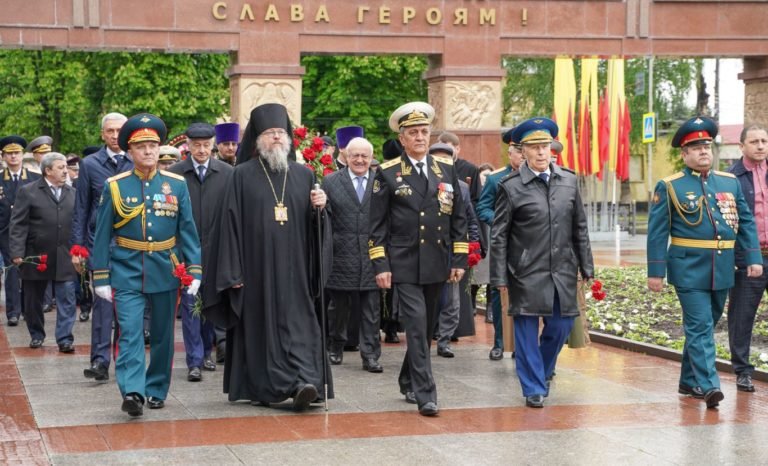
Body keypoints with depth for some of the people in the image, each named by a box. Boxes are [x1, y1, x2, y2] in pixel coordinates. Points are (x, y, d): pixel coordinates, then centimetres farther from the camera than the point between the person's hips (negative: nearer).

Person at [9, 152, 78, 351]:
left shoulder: (73, 193, 10)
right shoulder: (28, 192, -1)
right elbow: (18, 224, -5)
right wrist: (17, 253, -12)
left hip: (65, 258, 2)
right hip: (36, 257, -2)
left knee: (66, 300, -3)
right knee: (33, 300, 9)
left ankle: (65, 339, 0)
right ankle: (36, 335, 24)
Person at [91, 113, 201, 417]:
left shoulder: (177, 185, 4)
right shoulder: (115, 186, 0)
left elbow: (188, 231, 5)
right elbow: (102, 235, 2)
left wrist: (194, 272, -3)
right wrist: (101, 278, -1)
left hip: (166, 272, 2)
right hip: (127, 272, -2)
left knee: (163, 334, 9)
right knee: (130, 332, -14)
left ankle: (156, 390, 22)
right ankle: (132, 392, -22)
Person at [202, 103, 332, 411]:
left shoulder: (304, 175, 10)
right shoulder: (243, 176, 1)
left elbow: (315, 227, 13)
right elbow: (230, 223, -2)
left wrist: (318, 209, -10)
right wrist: (232, 272, -8)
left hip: (293, 268, 2)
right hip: (257, 267, -2)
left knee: (297, 324, -7)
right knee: (260, 324, 3)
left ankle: (303, 382, -14)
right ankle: (263, 388, 12)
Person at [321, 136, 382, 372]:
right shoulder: (331, 182, 5)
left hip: (371, 257, 0)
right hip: (341, 257, 0)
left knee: (370, 311, 1)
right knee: (339, 307, 11)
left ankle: (370, 355, 5)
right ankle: (335, 348, 27)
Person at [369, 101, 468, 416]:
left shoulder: (446, 169, 8)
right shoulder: (388, 173, -1)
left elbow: (458, 218, 11)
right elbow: (377, 224, -1)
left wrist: (459, 260, 6)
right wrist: (380, 265, -7)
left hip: (437, 266, 4)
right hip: (403, 267, -4)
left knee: (426, 328, 14)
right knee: (416, 327, -12)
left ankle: (409, 382, 32)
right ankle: (425, 394, -11)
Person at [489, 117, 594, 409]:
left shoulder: (569, 181, 7)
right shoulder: (511, 187, -6)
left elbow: (579, 228, 12)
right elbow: (498, 236, -4)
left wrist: (586, 267, 9)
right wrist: (500, 278, -7)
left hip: (563, 271, 4)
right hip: (526, 273, -4)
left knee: (561, 325, 9)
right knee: (527, 330, 1)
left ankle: (542, 370, 35)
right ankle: (534, 388, 12)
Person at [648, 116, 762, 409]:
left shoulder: (730, 182, 10)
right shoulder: (669, 187, -3)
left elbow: (746, 223, 11)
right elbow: (657, 232, -3)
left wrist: (753, 259, 2)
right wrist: (655, 272, -7)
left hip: (722, 269, 5)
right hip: (689, 269, -5)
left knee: (705, 326, 13)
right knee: (700, 327, -11)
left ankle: (689, 381, 26)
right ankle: (707, 385, -15)